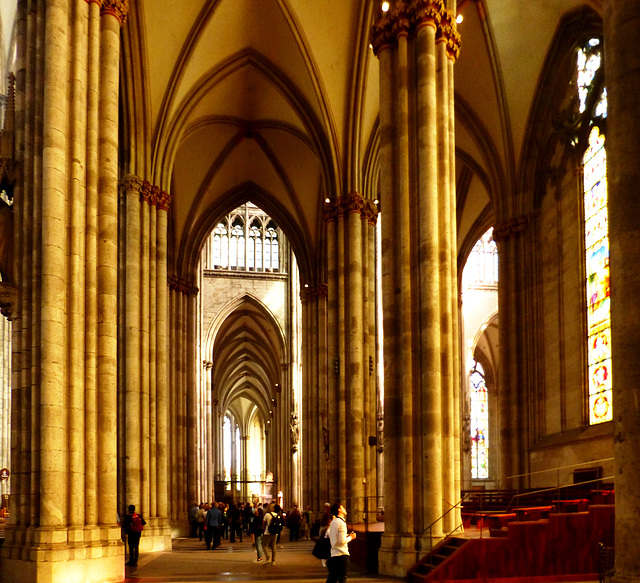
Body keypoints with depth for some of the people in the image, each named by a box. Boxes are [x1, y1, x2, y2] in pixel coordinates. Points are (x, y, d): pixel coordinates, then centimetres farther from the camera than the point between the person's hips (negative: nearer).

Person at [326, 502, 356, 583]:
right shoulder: (341, 523, -14)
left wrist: (347, 535, 16)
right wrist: (350, 537, -3)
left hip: (333, 554, 8)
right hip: (342, 554, -8)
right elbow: (342, 541, -19)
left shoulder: (333, 522, 13)